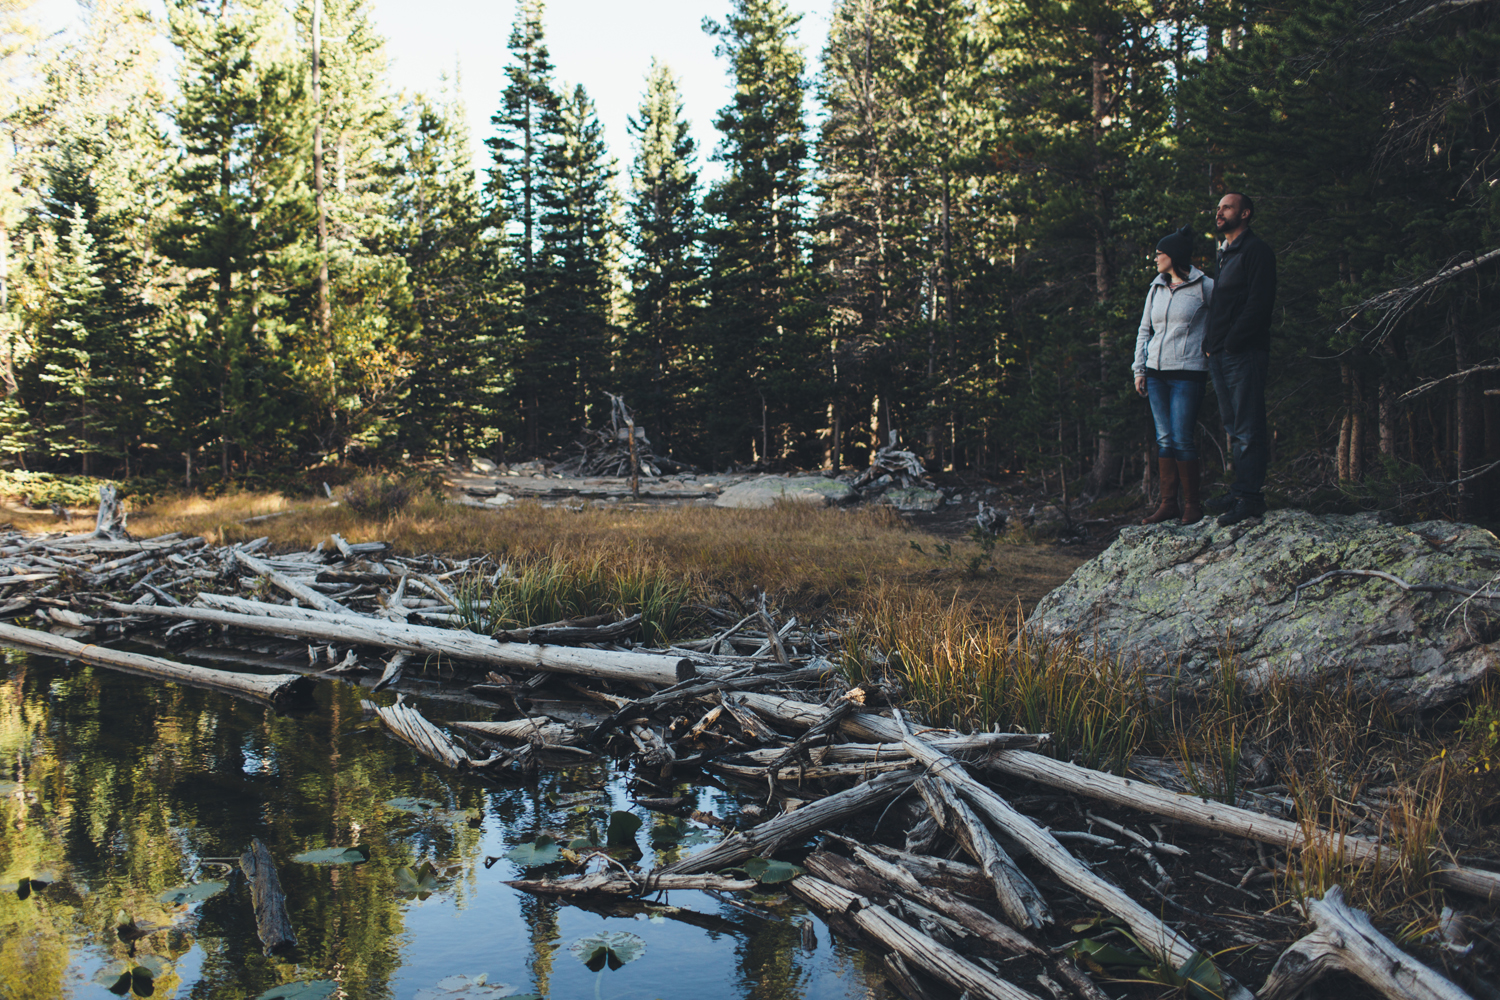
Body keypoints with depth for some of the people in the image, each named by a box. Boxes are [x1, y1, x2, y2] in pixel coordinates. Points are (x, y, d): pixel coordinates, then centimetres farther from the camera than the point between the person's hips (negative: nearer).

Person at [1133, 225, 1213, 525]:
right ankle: (1168, 503, 10)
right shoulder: (1156, 289, 14)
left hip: (1188, 372, -5)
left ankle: (1192, 504, 4)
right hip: (1156, 373, 5)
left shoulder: (1205, 287, -2)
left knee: (1181, 439, -8)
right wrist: (1139, 369, 11)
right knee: (1164, 439, 5)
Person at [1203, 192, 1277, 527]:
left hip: (1243, 354, -9)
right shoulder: (1224, 254, 22)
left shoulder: (1256, 251, -5)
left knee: (1248, 428, -8)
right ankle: (1241, 490, 17)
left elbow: (1259, 303, -15)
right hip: (1221, 357, 9)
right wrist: (1210, 344, 13)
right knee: (1235, 428, 11)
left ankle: (1250, 496, -7)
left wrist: (1230, 343, -17)